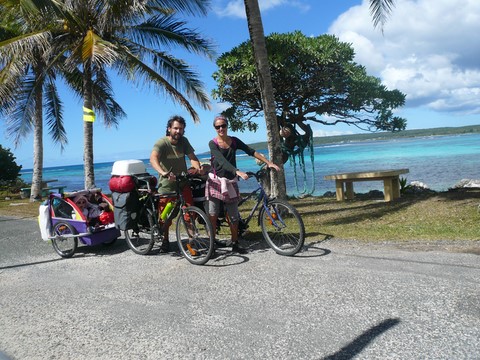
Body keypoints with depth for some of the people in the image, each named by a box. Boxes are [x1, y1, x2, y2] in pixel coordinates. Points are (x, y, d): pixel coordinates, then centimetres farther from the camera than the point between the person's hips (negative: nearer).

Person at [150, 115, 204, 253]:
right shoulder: (162, 143, -12)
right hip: (167, 185, -3)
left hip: (183, 183, 4)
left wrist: (198, 168, -24)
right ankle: (165, 241, 26)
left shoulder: (184, 141, 5)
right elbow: (153, 159, -29)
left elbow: (192, 157, -1)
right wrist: (163, 173, -48)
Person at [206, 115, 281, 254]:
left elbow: (252, 152, 2)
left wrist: (269, 163, -7)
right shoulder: (213, 143, -8)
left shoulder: (234, 141, 6)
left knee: (234, 216, 4)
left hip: (230, 182, 4)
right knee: (213, 215, -4)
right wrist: (238, 172, -35)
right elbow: (222, 161, -22)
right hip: (216, 181, -3)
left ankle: (235, 244, 16)